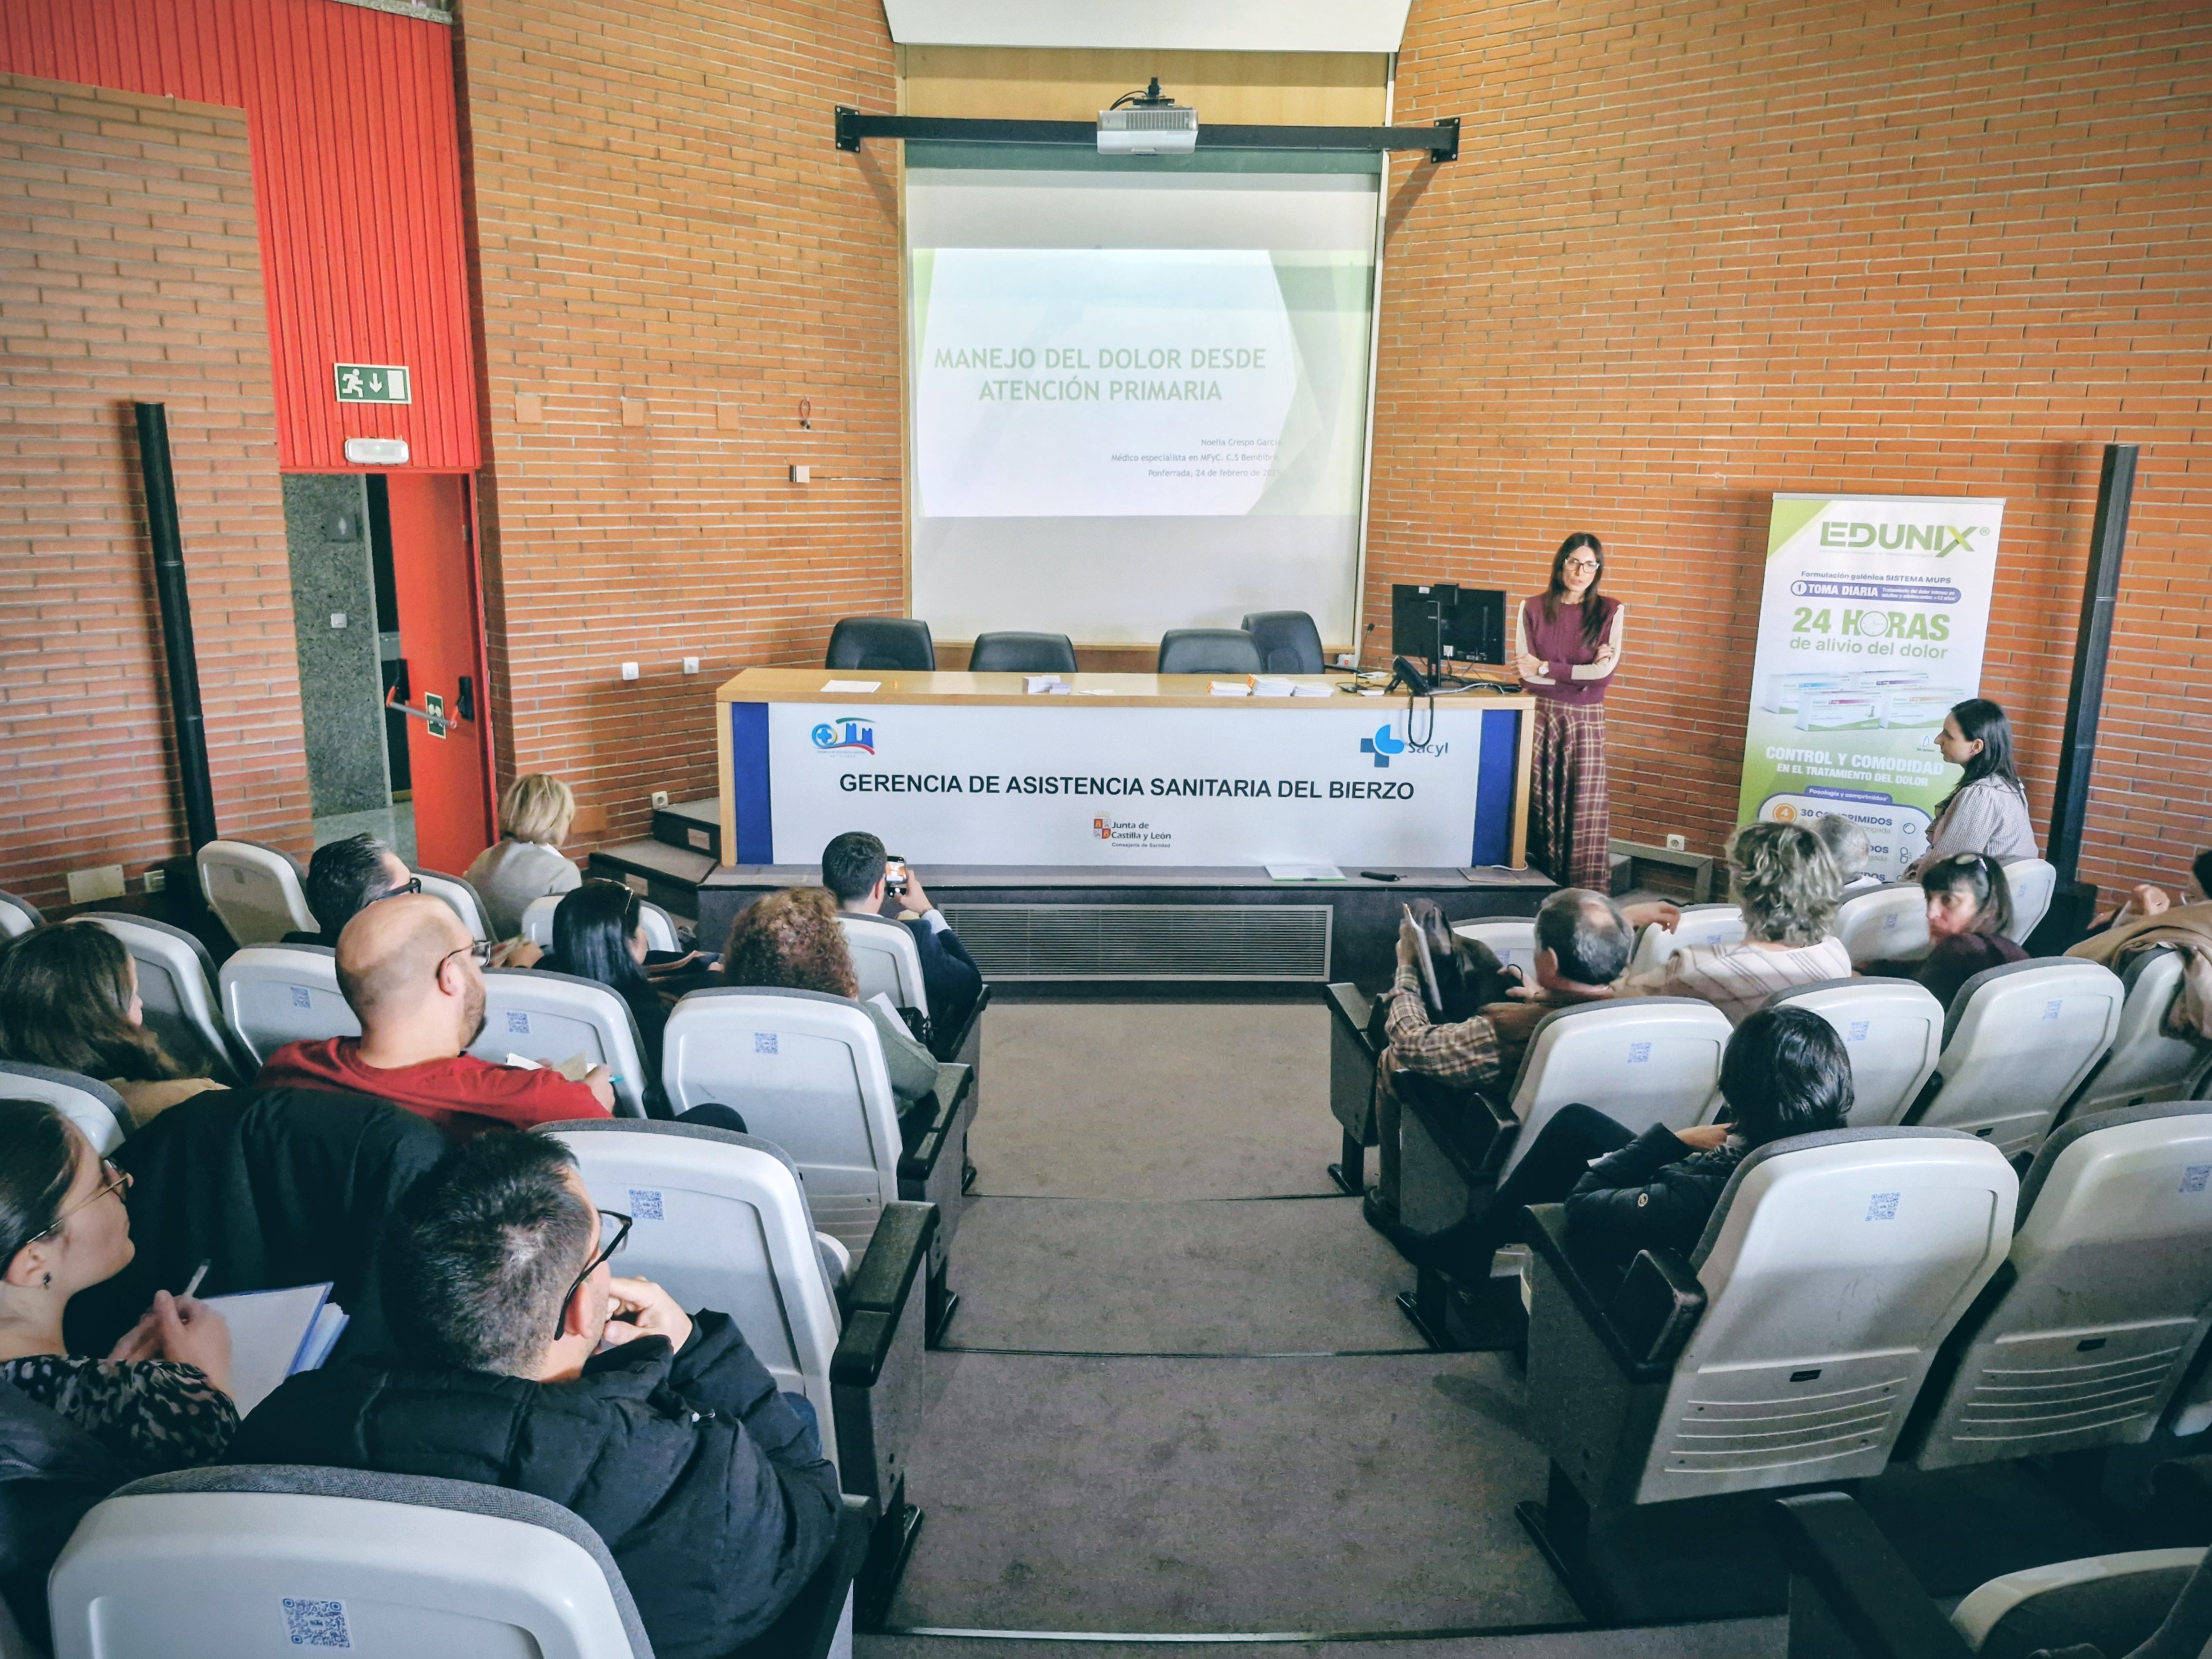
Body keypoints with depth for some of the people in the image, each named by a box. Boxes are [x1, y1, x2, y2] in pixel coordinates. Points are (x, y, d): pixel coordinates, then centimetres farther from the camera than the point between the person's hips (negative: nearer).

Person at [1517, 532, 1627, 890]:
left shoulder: (1610, 611, 2)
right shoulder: (1533, 608, 4)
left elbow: (1605, 672, -7)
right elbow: (1526, 672, -5)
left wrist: (1544, 667, -7)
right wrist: (1583, 672, -11)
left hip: (1587, 719, 0)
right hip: (1540, 714, 0)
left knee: (1585, 810, -4)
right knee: (1538, 805, 1)